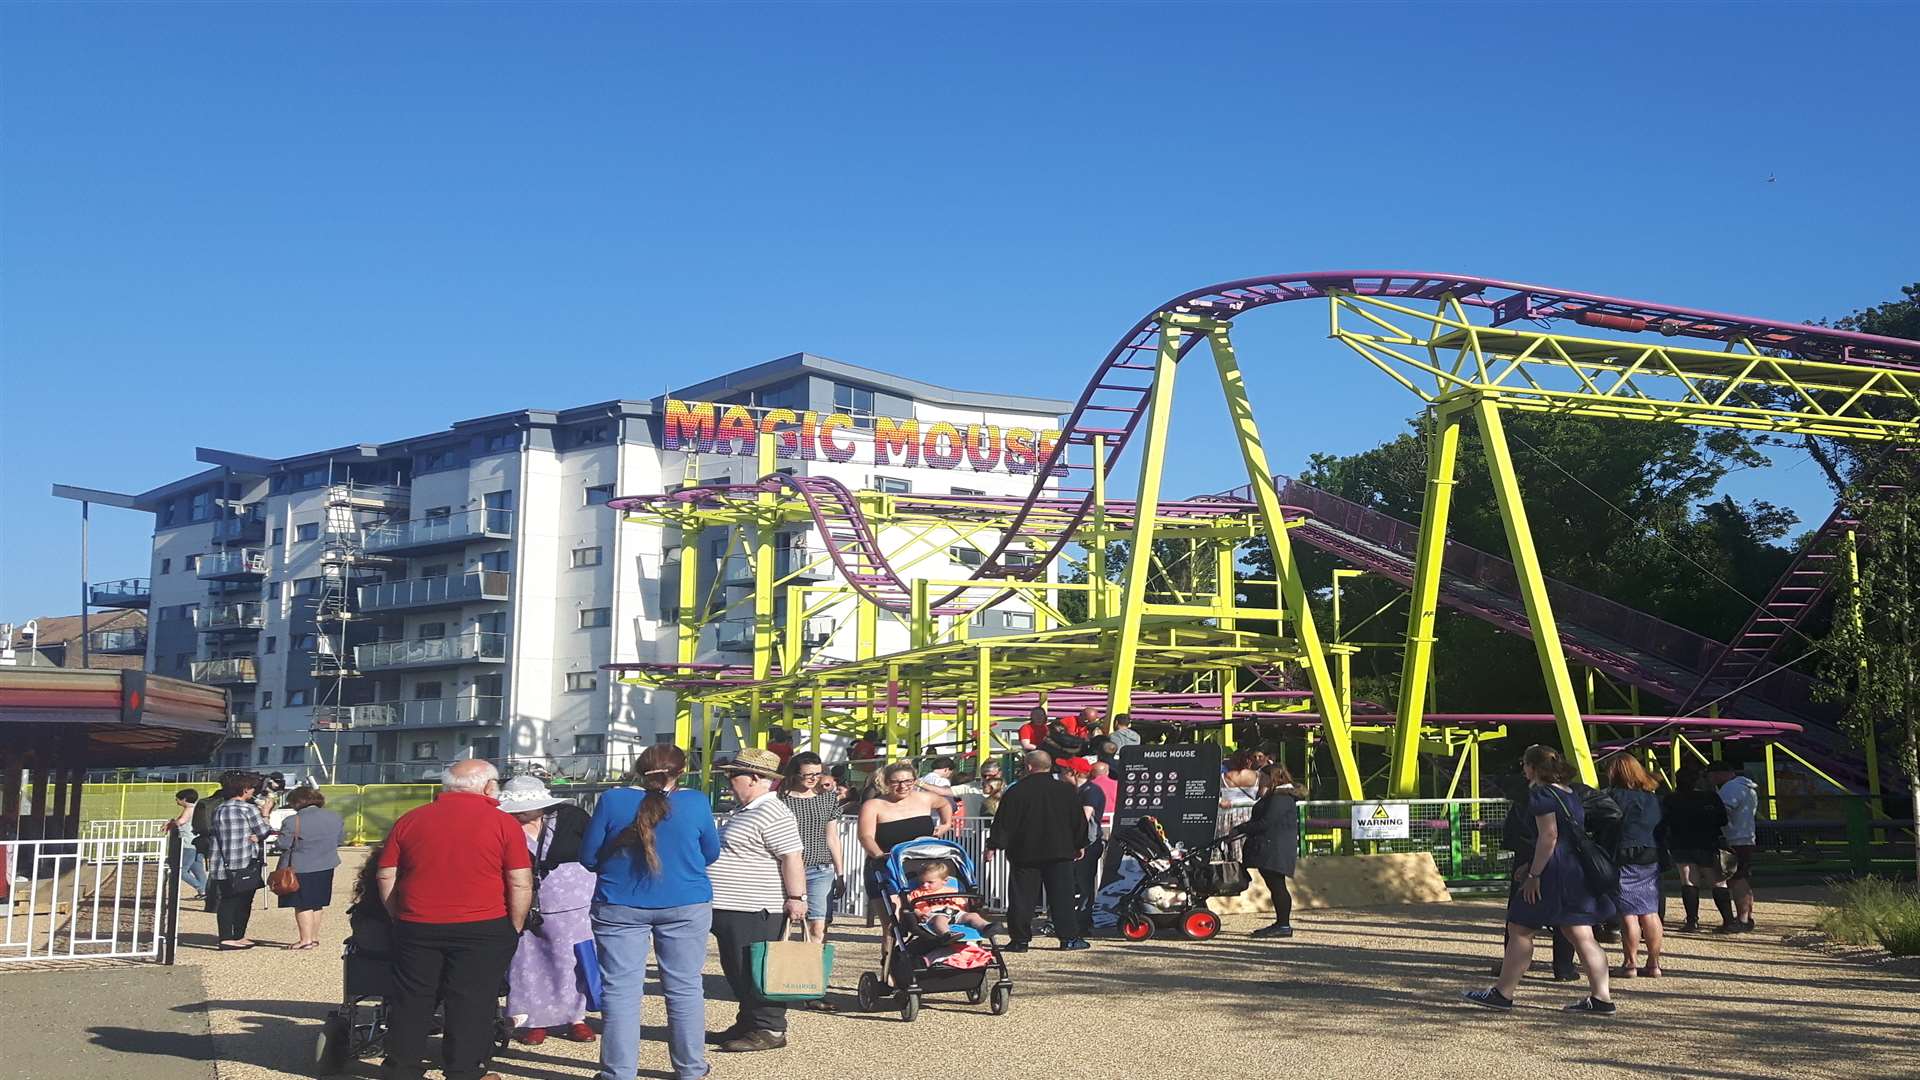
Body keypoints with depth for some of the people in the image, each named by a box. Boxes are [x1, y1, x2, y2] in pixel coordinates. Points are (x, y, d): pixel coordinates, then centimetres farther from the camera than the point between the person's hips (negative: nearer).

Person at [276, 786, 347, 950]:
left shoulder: (293, 822, -17)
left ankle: (306, 940, 0)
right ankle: (315, 938, 20)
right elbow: (340, 839, 10)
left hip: (300, 868, -6)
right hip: (326, 867, 6)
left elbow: (283, 844, -14)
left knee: (303, 905, 2)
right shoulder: (335, 818, 1)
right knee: (317, 905, 15)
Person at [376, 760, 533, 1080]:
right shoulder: (502, 824, -4)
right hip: (483, 930, -3)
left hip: (417, 929, 3)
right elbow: (521, 883, -6)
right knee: (472, 1006, 5)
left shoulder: (409, 820, 5)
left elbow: (386, 877, 7)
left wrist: (399, 918, 17)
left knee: (410, 1003, 14)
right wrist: (515, 928, 4)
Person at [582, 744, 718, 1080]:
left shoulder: (612, 801, -5)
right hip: (687, 906, 1)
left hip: (620, 907, -1)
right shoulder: (696, 803, -4)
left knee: (621, 990, 4)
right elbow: (711, 854, 8)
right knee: (685, 988, 10)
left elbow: (588, 857, 1)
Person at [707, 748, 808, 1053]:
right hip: (731, 910, 11)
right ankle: (747, 1024, 25)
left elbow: (792, 857, -22)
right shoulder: (745, 811, 17)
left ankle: (770, 1030, 0)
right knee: (737, 972, 16)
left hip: (754, 913, -11)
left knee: (755, 973, -6)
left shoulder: (772, 814, -17)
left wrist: (795, 897, -24)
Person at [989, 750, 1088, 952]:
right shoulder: (1067, 790, 2)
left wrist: (994, 846, 3)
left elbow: (1003, 823, -5)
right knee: (1062, 896, 6)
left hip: (1024, 853, -2)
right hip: (1060, 852, 2)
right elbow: (1079, 820, 9)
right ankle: (1069, 937, 3)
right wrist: (1080, 845, 20)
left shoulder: (1015, 792, -6)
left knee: (1022, 897, 4)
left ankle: (1020, 939, 4)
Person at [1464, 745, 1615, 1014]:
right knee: (1581, 935, 8)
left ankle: (1503, 993, 3)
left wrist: (1534, 874, -19)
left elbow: (1549, 836, -20)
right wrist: (1530, 865, 26)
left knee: (1520, 929, 0)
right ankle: (1601, 997, 5)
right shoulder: (1569, 793, 17)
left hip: (1554, 872, -9)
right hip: (1577, 872, 9)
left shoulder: (1540, 793, -11)